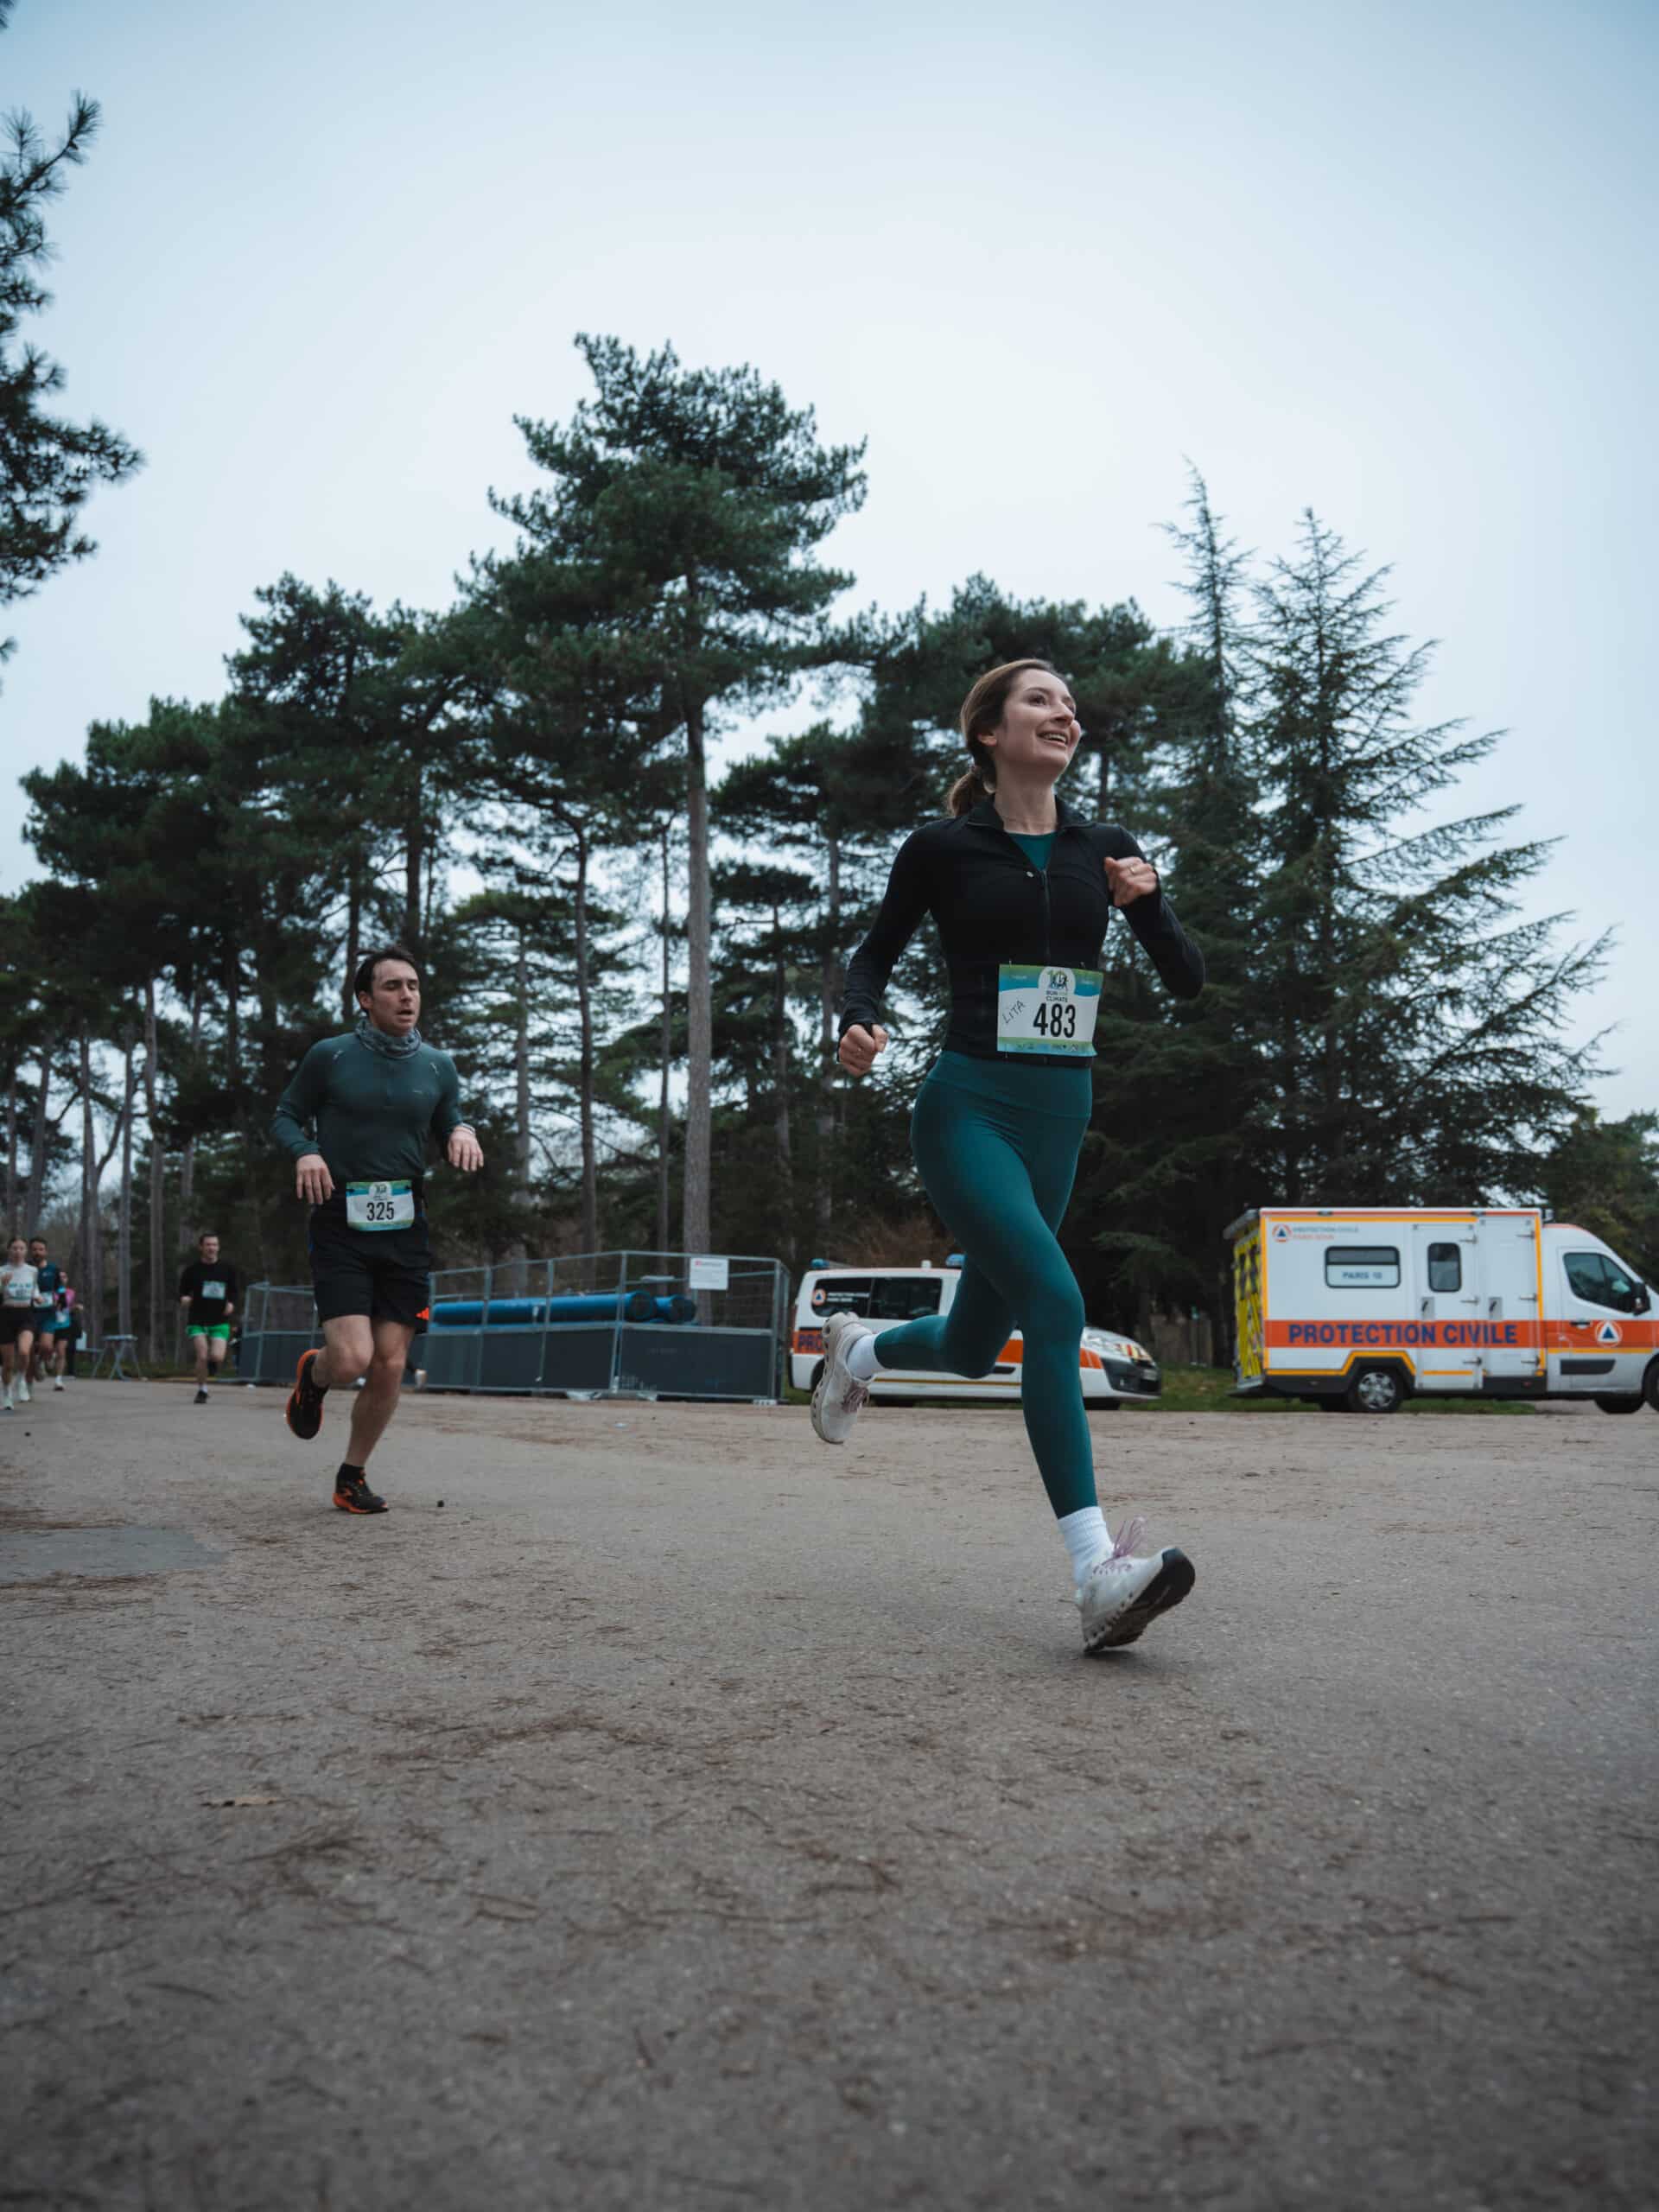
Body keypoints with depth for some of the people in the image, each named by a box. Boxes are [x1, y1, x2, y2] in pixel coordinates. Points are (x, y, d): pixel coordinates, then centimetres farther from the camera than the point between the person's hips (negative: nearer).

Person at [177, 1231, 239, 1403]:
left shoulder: (227, 1270, 4)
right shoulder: (193, 1270, 0)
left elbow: (235, 1289, 16)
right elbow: (182, 1292, 7)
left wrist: (231, 1303, -3)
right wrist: (184, 1299, -16)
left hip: (220, 1321, 1)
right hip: (197, 1320, -1)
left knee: (217, 1357, -15)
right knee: (202, 1356, -14)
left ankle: (213, 1361, 25)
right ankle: (201, 1390, 7)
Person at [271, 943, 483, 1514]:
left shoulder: (437, 1066, 7)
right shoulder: (330, 1056, -2)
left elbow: (451, 1124, 19)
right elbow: (285, 1117, 7)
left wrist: (463, 1132, -6)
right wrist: (305, 1152, -15)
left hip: (404, 1230, 3)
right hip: (341, 1226, -3)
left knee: (390, 1366, 2)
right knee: (352, 1358, -15)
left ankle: (352, 1476, 23)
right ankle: (312, 1374, 24)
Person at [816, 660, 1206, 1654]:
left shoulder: (1104, 848, 9)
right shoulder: (943, 848, -1)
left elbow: (1188, 979, 8)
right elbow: (878, 951, 11)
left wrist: (1148, 899, -10)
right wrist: (859, 1023, -10)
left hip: (1062, 1114, 5)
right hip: (970, 1105, -5)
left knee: (976, 1344, 15)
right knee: (1056, 1302, -25)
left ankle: (860, 1346, 49)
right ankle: (1100, 1575, -25)